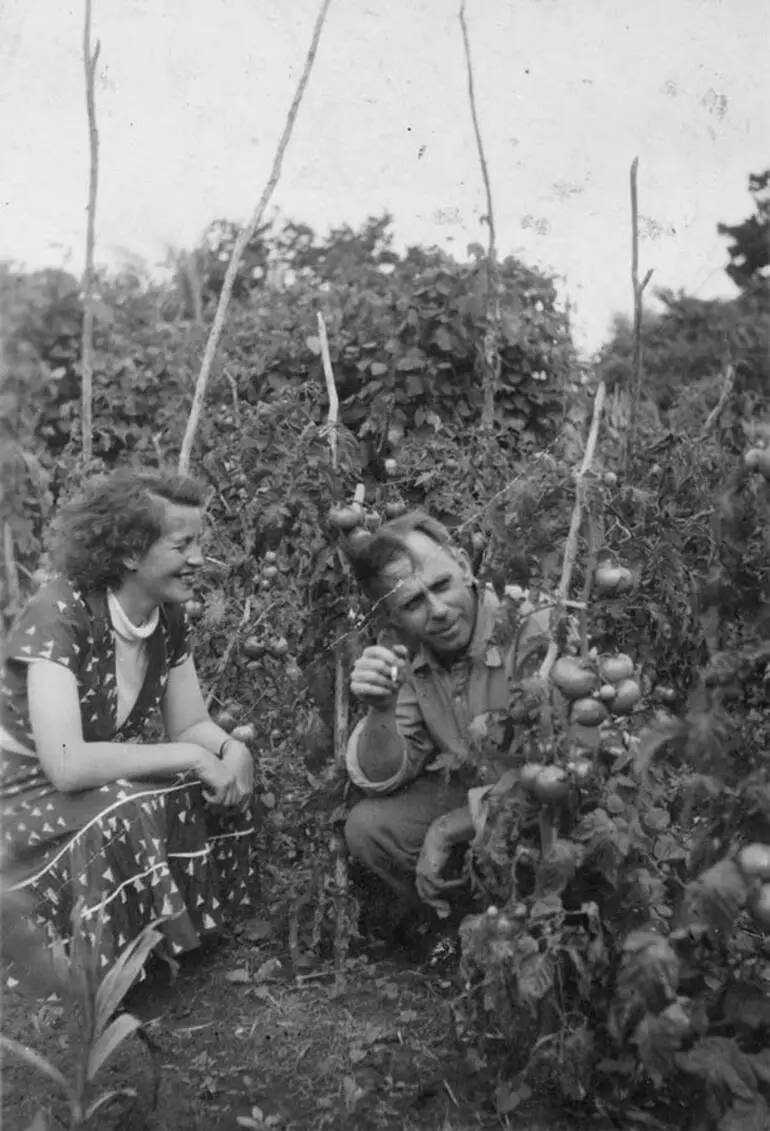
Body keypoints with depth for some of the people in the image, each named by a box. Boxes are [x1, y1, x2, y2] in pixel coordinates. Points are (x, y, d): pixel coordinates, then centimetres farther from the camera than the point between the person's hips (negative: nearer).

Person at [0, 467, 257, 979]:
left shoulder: (169, 616, -5)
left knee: (224, 783, -12)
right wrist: (190, 757, -29)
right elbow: (66, 764, -34)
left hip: (106, 785, 7)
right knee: (130, 817, -32)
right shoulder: (60, 614, -27)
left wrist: (234, 750, -21)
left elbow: (192, 724, 2)